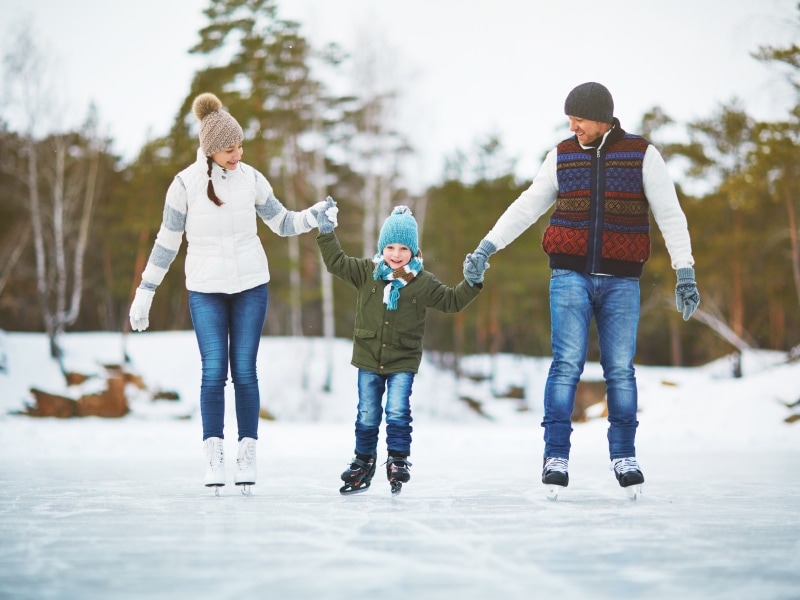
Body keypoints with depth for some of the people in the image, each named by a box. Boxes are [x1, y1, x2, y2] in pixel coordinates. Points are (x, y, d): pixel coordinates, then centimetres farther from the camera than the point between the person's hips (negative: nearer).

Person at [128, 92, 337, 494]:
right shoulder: (185, 184, -7)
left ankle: (248, 455, 4)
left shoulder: (251, 179, -1)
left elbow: (282, 223, 8)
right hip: (205, 290, -1)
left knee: (244, 370, 0)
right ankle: (214, 456, -3)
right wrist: (144, 293, 3)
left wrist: (314, 216, -12)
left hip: (251, 286, 1)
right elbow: (167, 242, 1)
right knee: (214, 371, -8)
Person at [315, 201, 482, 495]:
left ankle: (398, 461, 1)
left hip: (403, 362, -2)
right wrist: (326, 232, -6)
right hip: (368, 359, 2)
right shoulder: (366, 272, -2)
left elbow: (451, 300, 2)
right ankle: (363, 464, 20)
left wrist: (471, 283, -11)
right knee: (367, 415, 8)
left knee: (397, 412, -10)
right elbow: (336, 262, 1)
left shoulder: (423, 283, -4)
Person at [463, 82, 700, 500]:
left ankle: (624, 458, 14)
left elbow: (670, 215, -2)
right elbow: (527, 206, 13)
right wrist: (486, 247, 9)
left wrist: (684, 271, -10)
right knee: (567, 364, -9)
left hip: (621, 281, -1)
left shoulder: (642, 154, 0)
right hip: (571, 275, 1)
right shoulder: (563, 156, 7)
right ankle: (556, 457, -5)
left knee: (620, 369, 0)